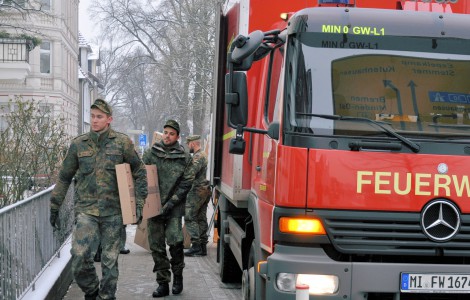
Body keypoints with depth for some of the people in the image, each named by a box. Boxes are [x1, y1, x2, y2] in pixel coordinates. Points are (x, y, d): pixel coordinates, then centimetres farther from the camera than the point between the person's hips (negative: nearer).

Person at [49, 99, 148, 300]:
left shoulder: (122, 142, 0)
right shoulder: (78, 144, 4)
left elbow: (140, 172, 7)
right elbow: (64, 177, 12)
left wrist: (139, 202, 1)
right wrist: (54, 207, 13)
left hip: (113, 211, 0)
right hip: (86, 210, 0)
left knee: (110, 260, 6)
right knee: (80, 257, -13)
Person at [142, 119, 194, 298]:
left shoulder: (184, 158, 2)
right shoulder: (151, 153, 6)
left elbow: (186, 183, -2)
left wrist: (170, 204, -9)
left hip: (174, 209, -2)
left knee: (175, 241, -12)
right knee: (156, 246, 2)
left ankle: (178, 276, 11)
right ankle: (163, 283, 10)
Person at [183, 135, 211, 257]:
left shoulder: (198, 156, -13)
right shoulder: (203, 155, 19)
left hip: (198, 191, -10)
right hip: (204, 191, 10)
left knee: (190, 217, -8)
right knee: (201, 218, 10)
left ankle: (196, 246, -12)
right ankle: (202, 247, 12)